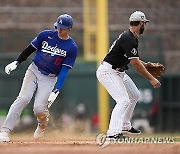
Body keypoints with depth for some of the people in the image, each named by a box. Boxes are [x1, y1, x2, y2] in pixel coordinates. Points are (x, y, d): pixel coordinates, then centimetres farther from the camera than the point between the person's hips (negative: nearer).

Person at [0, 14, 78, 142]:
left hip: (50, 78, -2)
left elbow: (64, 71, -11)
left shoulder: (72, 48, -6)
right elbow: (30, 49, 9)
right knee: (23, 98, -19)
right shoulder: (46, 35, 0)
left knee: (39, 108, -15)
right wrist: (16, 63, -2)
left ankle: (42, 124, 23)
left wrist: (56, 91, -20)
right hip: (34, 70, 2)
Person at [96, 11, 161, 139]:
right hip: (108, 72, -11)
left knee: (135, 95, 21)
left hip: (119, 72, 11)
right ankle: (113, 133, -31)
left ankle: (125, 125, 32)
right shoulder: (129, 39, -23)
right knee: (123, 100, -22)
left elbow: (133, 59, 22)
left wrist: (146, 64, 8)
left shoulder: (132, 37, 10)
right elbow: (135, 63, -26)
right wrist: (151, 79, -23)